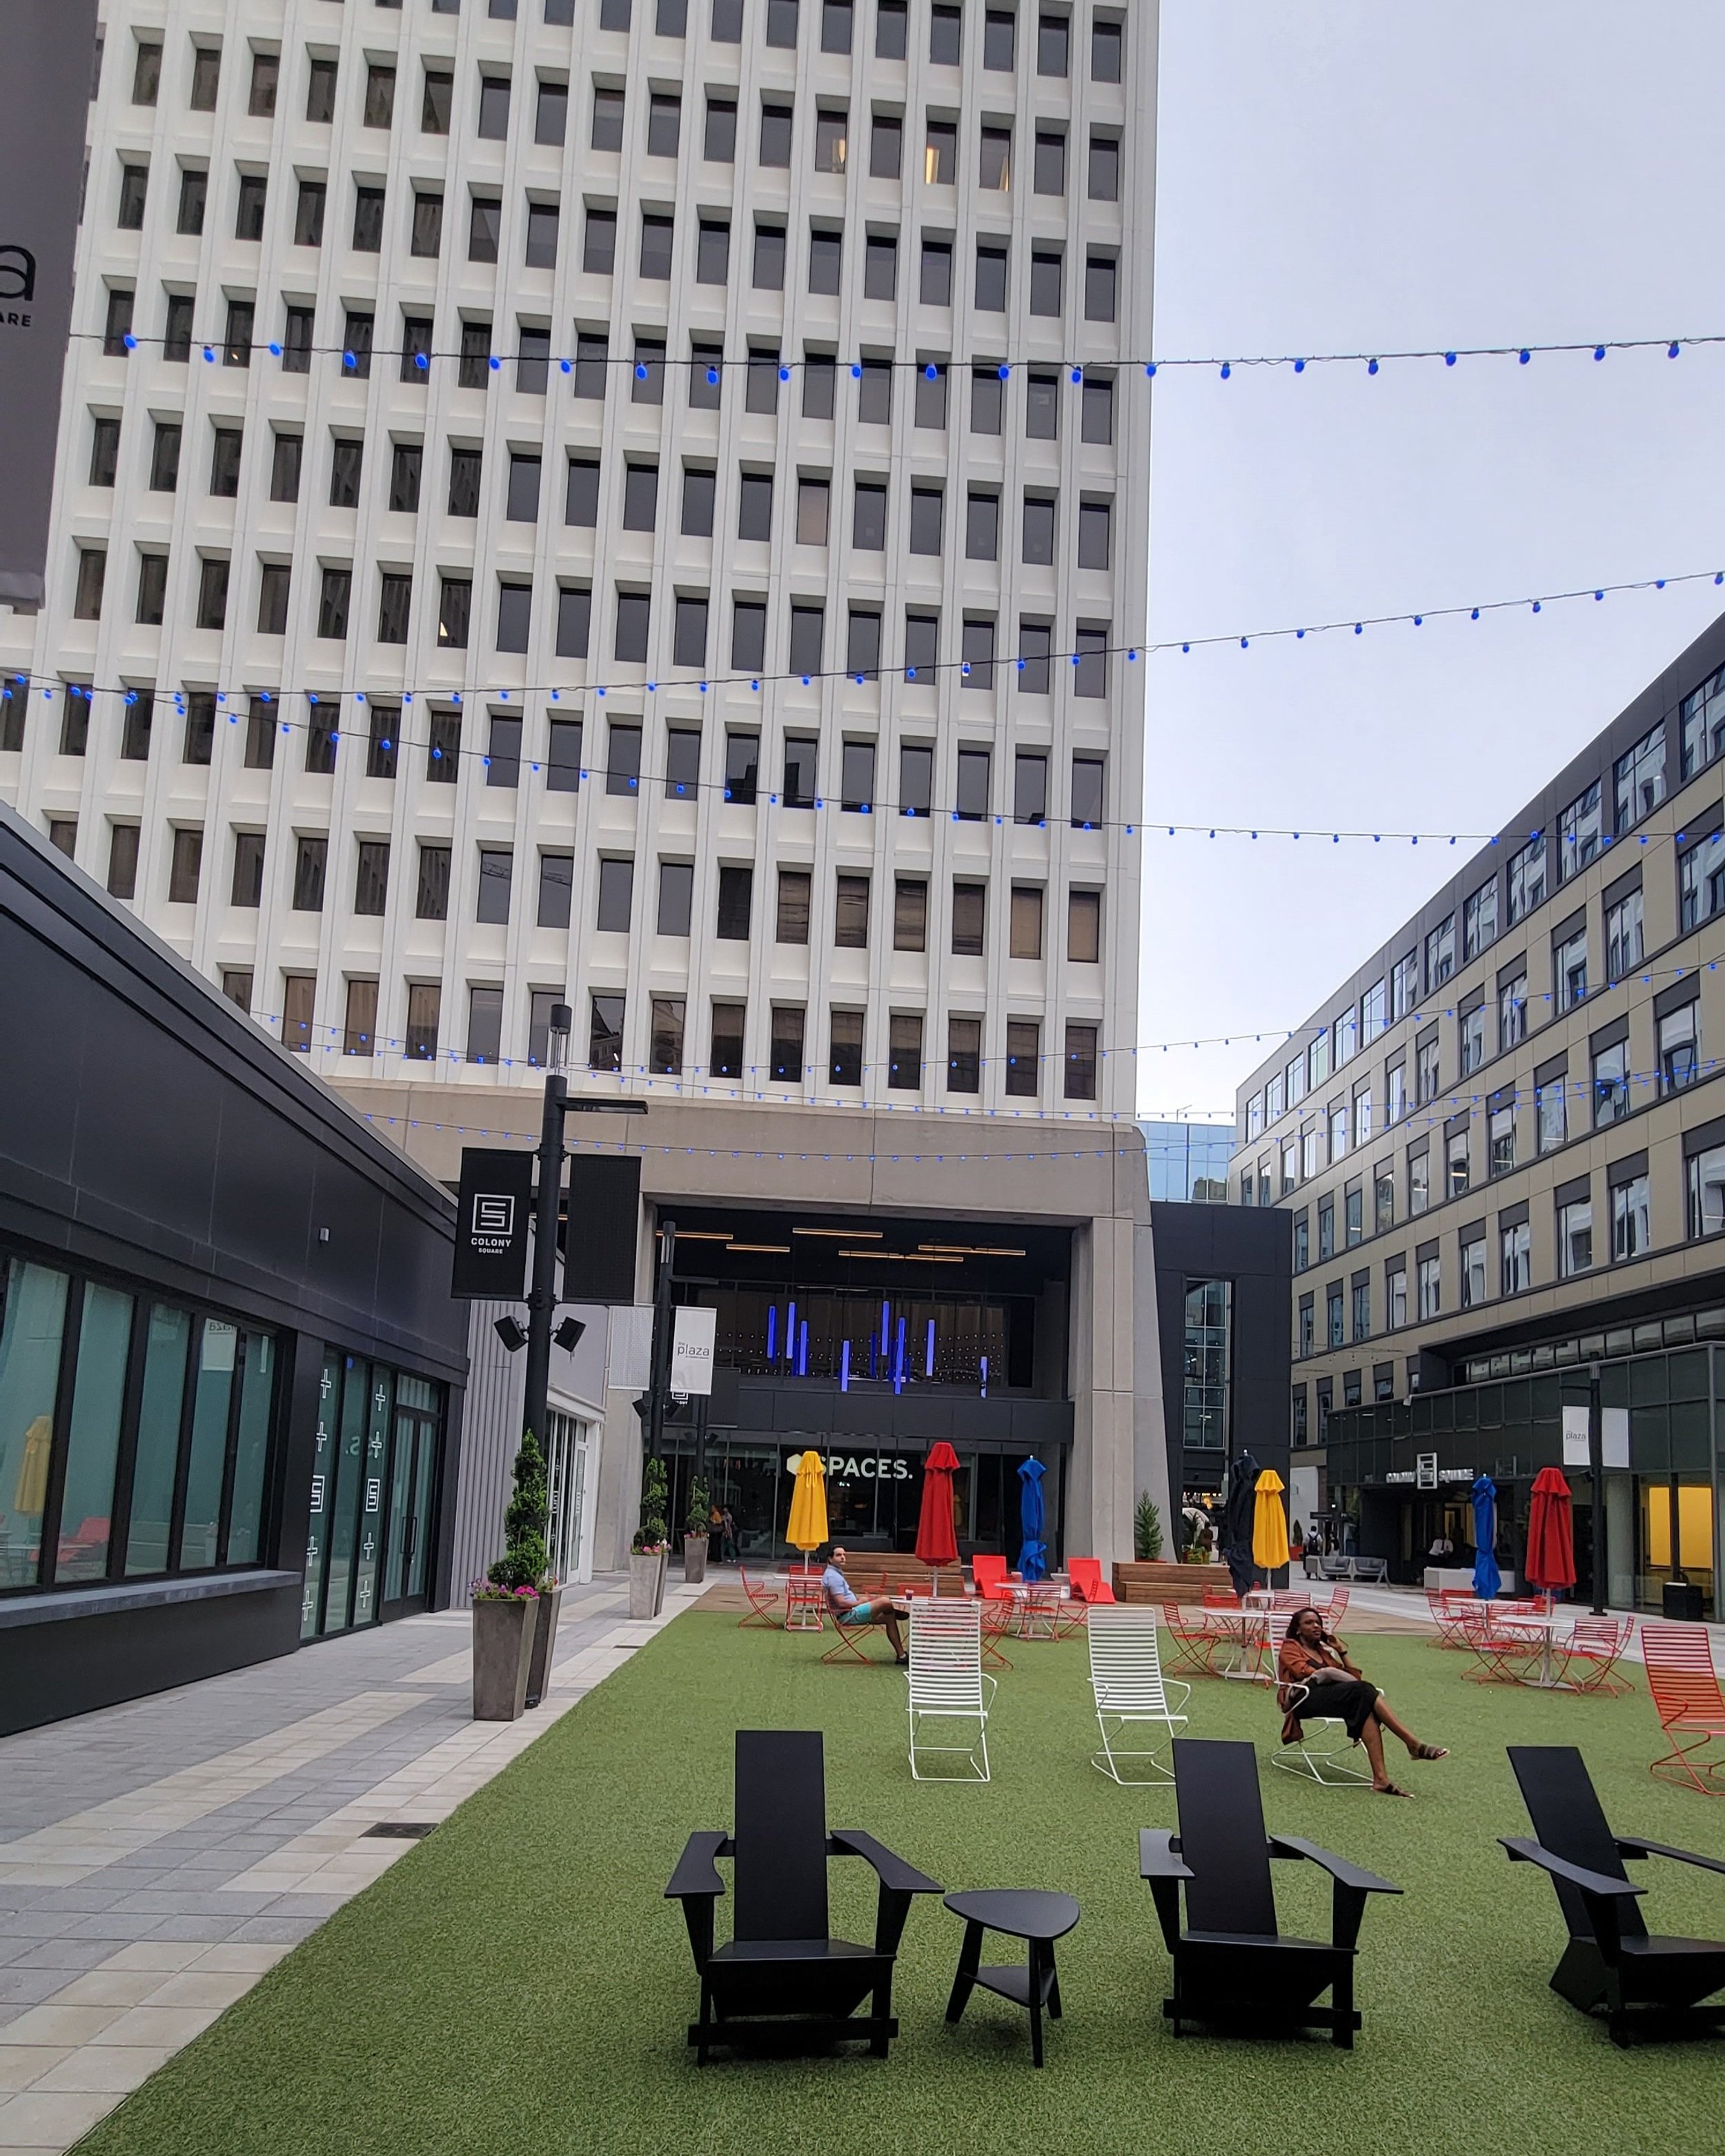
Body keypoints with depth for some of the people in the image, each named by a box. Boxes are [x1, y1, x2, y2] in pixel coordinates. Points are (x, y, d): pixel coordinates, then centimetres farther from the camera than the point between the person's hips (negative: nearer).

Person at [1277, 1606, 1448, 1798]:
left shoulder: (1324, 1651, 34)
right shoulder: (1290, 1648, 17)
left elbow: (1355, 1676, 21)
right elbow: (1307, 1673, -4)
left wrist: (1341, 1650, 17)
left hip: (1332, 1696, 6)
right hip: (1305, 1698, -6)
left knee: (1366, 1707, -32)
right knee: (1362, 1690, -32)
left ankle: (1381, 1778, -49)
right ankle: (1414, 1744, -40)